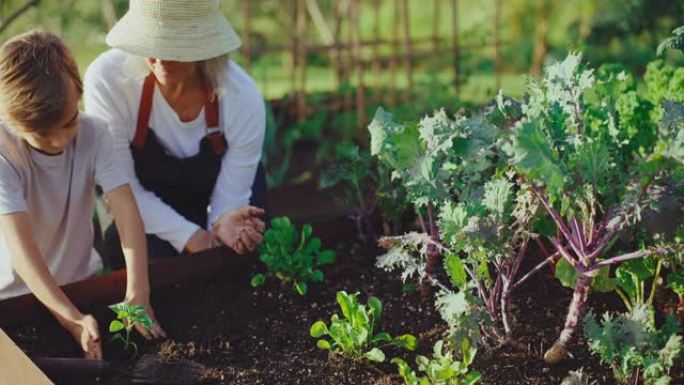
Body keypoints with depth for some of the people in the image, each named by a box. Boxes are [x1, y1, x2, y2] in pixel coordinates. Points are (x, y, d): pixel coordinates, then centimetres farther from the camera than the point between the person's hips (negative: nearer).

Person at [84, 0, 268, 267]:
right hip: (144, 214, -1)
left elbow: (230, 200, -20)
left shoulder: (243, 99, -30)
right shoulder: (106, 79, -32)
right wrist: (191, 237, -31)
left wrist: (224, 225, -44)